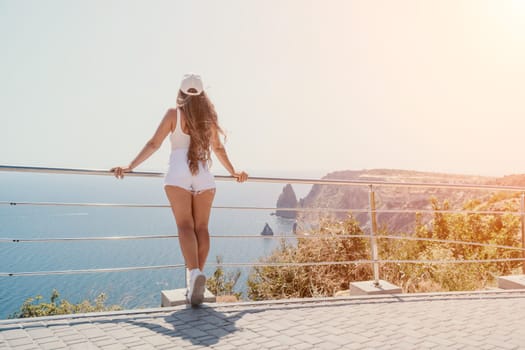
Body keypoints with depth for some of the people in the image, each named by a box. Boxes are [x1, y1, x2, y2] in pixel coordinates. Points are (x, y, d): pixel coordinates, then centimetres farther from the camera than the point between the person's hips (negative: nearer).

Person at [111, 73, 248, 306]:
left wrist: (130, 167, 2)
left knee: (185, 226, -10)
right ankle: (198, 277, 2)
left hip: (178, 176, -2)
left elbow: (153, 144, -1)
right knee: (201, 227, 5)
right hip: (204, 177, 3)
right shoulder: (209, 116, 14)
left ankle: (194, 272, -30)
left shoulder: (174, 113, 5)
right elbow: (218, 149, 22)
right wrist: (233, 172, 35)